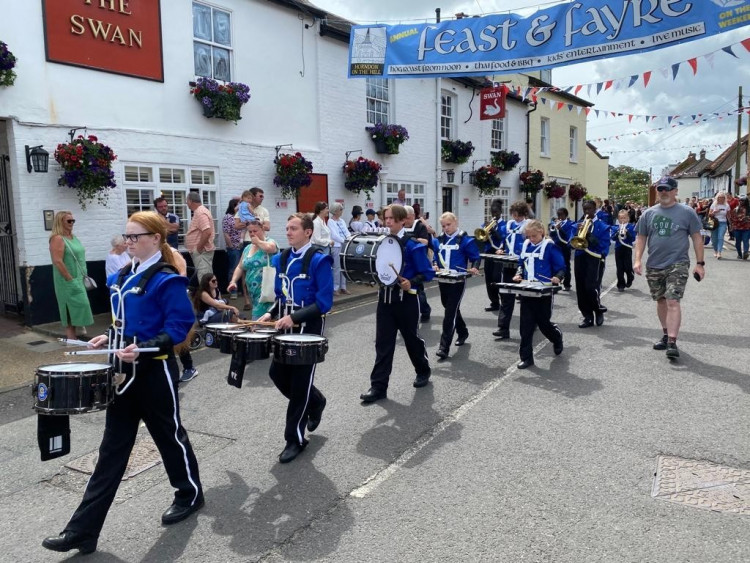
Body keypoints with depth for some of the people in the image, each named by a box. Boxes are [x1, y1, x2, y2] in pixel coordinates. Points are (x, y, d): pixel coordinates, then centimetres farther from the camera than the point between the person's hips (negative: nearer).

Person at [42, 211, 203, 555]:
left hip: (155, 371, -8)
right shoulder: (123, 276, 10)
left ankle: (190, 495, 34)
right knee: (113, 446, 10)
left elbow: (179, 327, -19)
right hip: (124, 370, 8)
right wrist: (110, 338, 5)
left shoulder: (167, 280, -16)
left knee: (168, 434, 10)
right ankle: (83, 530, 15)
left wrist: (143, 348, -28)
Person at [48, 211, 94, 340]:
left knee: (75, 309, 11)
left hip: (80, 279, 9)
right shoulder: (57, 239, -13)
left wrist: (84, 276, 14)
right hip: (68, 282, -9)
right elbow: (57, 262, -21)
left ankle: (72, 338, 18)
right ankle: (71, 339, -2)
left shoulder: (74, 237, 14)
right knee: (72, 309, -7)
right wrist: (70, 279, -20)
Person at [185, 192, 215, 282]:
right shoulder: (199, 211, 16)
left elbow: (207, 232, -27)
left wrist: (199, 248, -20)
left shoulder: (200, 213, -16)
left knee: (204, 279, -12)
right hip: (200, 251, 11)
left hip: (201, 251, -11)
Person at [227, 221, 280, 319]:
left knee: (258, 319, -16)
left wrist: (258, 241, -6)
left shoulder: (270, 242, -1)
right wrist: (233, 281, 3)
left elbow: (269, 248, -26)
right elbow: (240, 267, 20)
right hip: (254, 292, 7)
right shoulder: (247, 249, 19)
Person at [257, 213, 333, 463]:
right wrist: (271, 313, -2)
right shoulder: (281, 259, 6)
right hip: (286, 327, 7)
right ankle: (314, 402, 38)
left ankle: (295, 439, 16)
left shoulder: (319, 261, -15)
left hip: (308, 328, -7)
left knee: (300, 382, 1)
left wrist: (294, 317, -25)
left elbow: (324, 302, -18)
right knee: (277, 373, 10)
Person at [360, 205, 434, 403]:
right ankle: (378, 386, 5)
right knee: (383, 342, 3)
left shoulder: (412, 244, -12)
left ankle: (423, 372, 37)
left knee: (412, 338, 12)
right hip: (385, 296, 5)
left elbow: (428, 273, -11)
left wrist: (411, 282, -25)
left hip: (406, 298, -5)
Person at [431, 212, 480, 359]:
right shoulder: (438, 240, 8)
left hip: (458, 281, -6)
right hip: (443, 280, 6)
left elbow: (476, 257, -4)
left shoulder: (465, 239, -7)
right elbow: (435, 256, 18)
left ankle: (444, 346, -10)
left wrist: (474, 268, -23)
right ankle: (463, 332, 44)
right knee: (452, 310, 20)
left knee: (450, 313, -10)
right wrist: (435, 265, -2)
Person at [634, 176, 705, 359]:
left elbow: (697, 238, 1)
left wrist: (700, 263, -3)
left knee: (672, 302, -13)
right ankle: (666, 335, 28)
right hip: (654, 266, 4)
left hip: (677, 265, -4)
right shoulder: (648, 214, 6)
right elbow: (641, 238, 9)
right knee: (661, 301, 14)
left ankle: (672, 342, -13)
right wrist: (638, 260, -2)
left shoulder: (687, 213, -1)